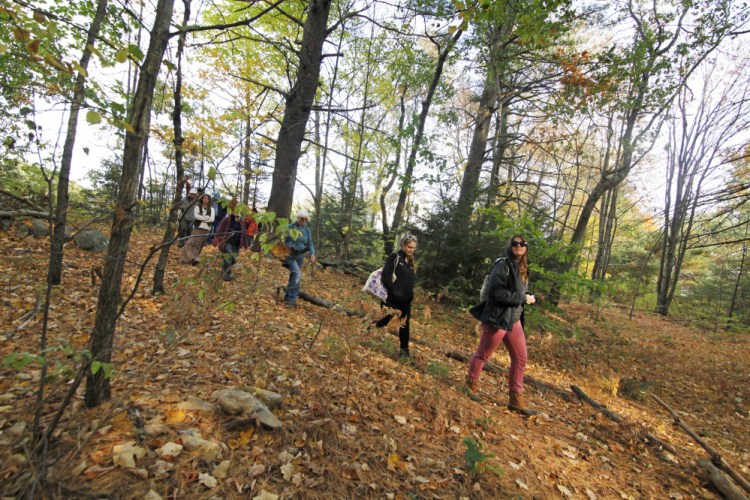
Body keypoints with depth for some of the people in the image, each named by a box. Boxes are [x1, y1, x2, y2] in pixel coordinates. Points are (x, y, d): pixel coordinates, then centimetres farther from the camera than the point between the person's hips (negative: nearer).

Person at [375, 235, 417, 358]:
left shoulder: (410, 261, 13)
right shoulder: (394, 257, -10)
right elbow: (386, 276, -18)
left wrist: (410, 295, 13)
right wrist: (393, 292, -20)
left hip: (406, 300, 7)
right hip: (393, 298, -7)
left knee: (405, 324, 12)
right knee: (384, 321, 4)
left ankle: (404, 349, 24)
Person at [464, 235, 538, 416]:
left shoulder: (522, 268, 12)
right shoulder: (503, 265, -15)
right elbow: (495, 291, -24)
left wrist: (528, 298, 1)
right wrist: (522, 299, -18)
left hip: (513, 319, 9)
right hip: (497, 318, -9)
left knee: (520, 358, 9)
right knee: (483, 355, 7)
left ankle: (516, 399, 21)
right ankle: (470, 385, 29)